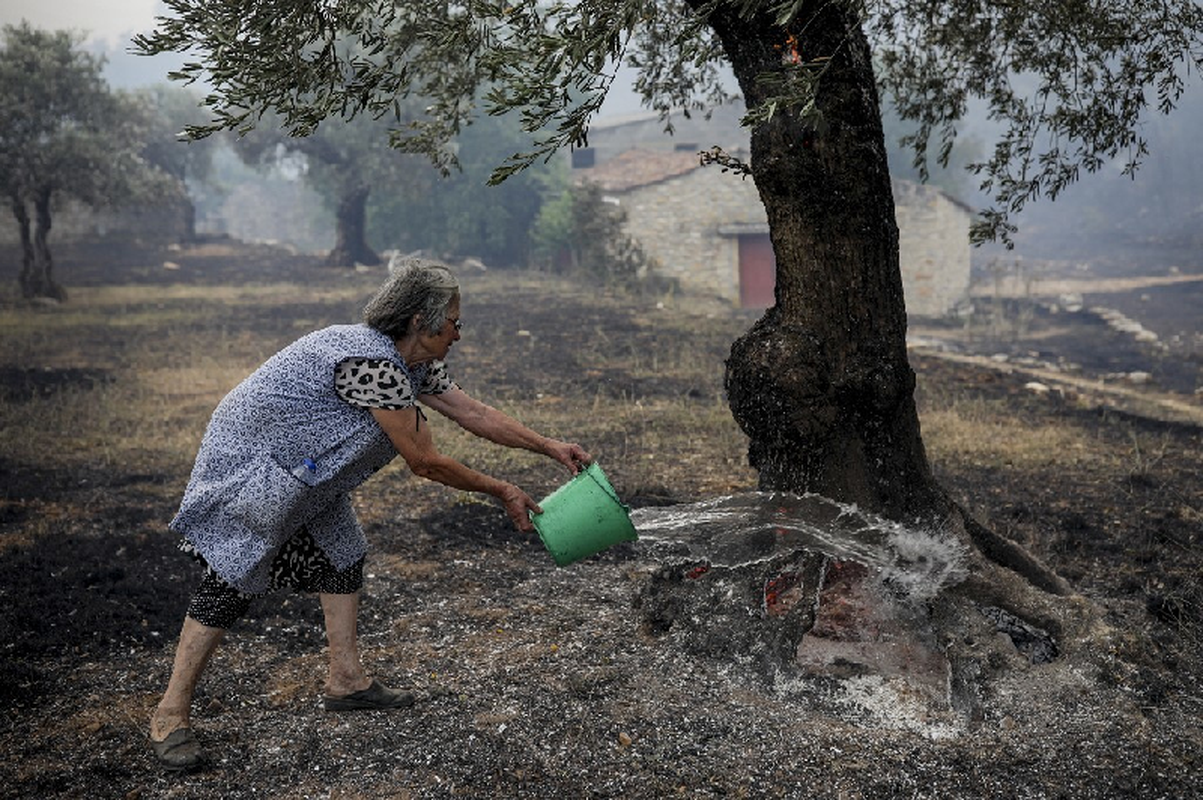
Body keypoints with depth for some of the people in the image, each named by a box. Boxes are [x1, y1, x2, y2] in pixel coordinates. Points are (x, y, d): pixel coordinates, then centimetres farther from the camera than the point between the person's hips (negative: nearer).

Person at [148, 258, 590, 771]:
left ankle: (345, 680, 19)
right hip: (247, 460, -10)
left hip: (300, 463, 10)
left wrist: (551, 448, 7)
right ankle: (170, 716, -1)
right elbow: (425, 463, -25)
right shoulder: (372, 364, -30)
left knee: (340, 552, 11)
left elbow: (476, 414, 7)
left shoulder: (415, 363, 0)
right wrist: (501, 492, -14)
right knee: (233, 577, -10)